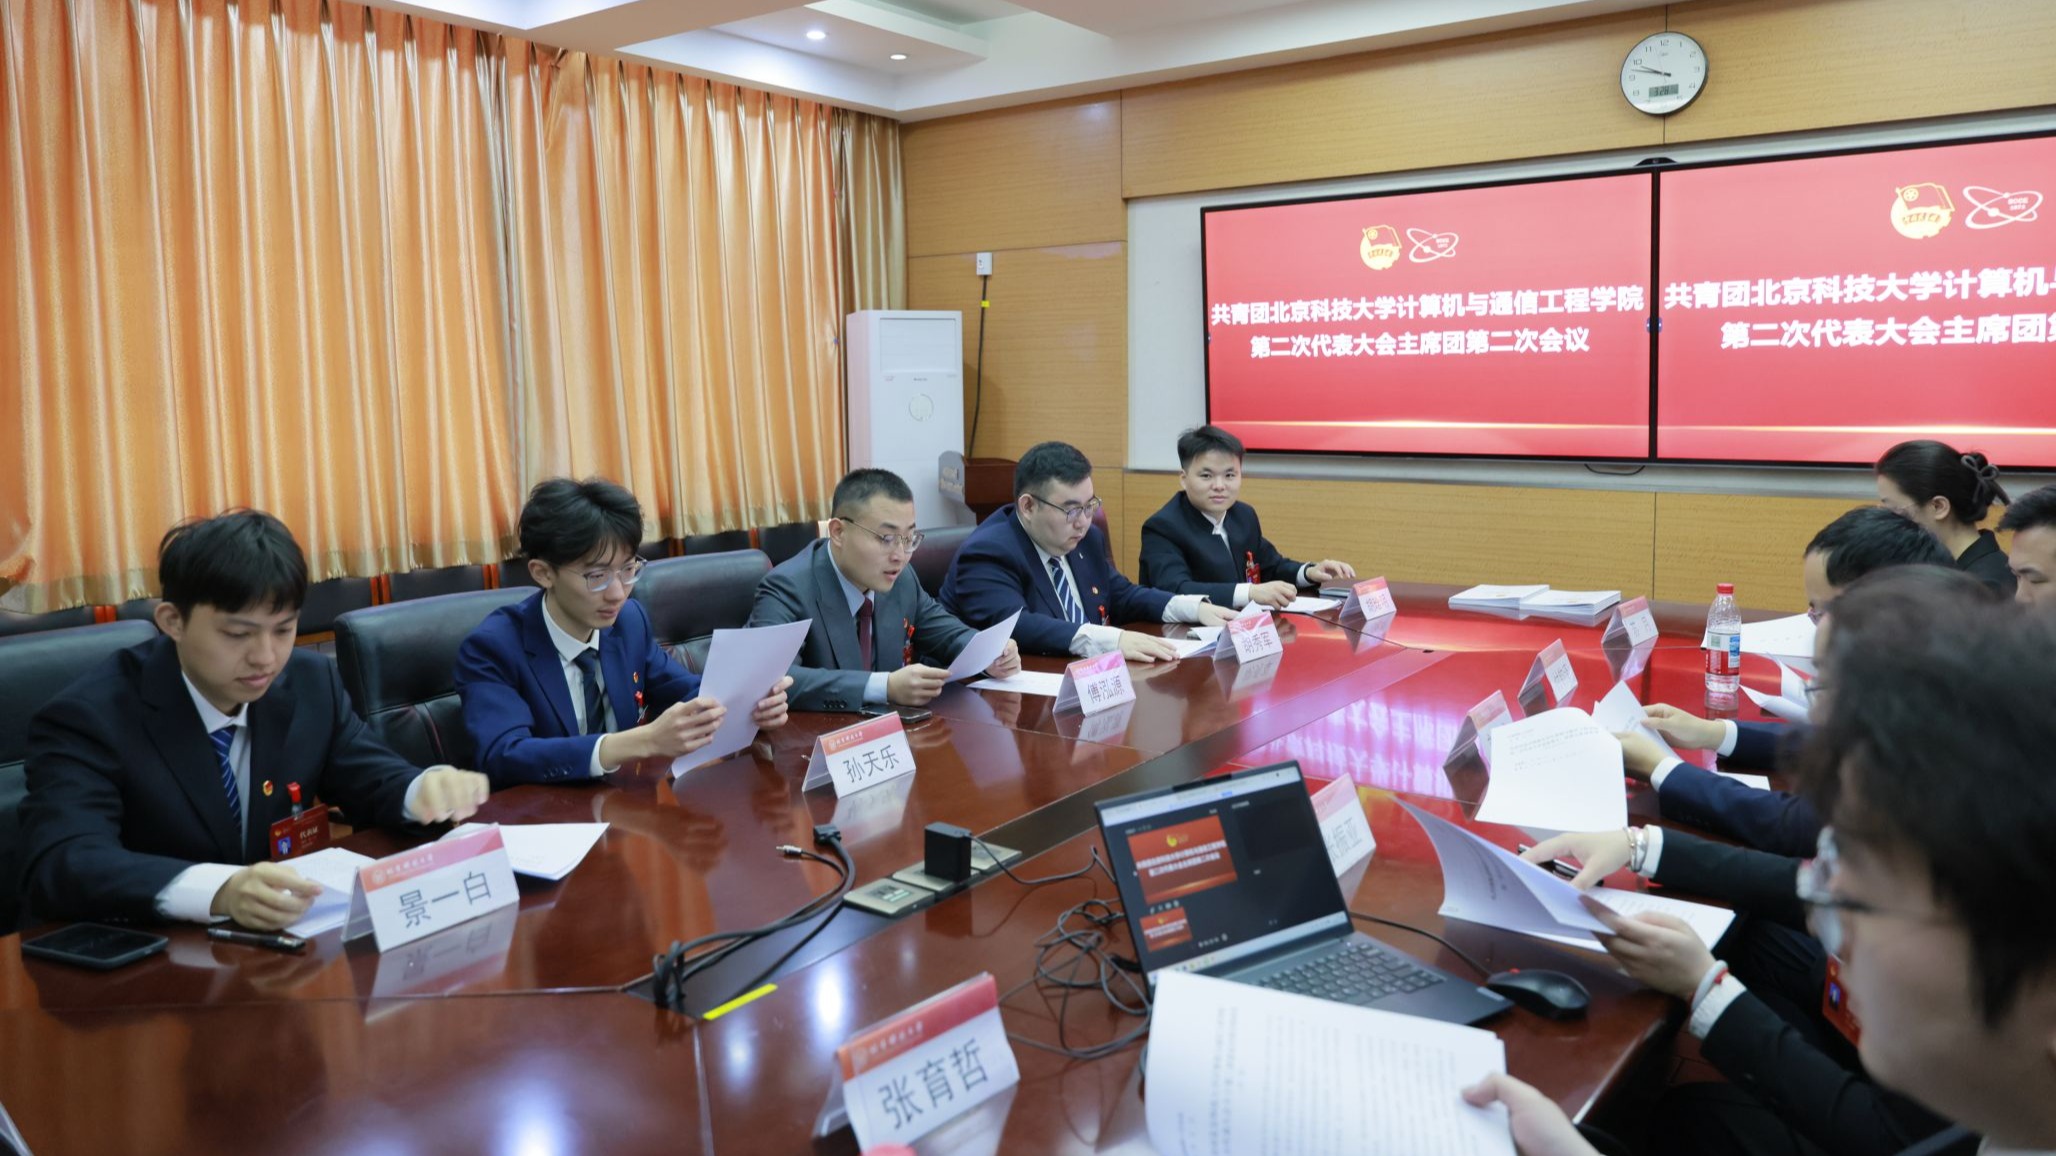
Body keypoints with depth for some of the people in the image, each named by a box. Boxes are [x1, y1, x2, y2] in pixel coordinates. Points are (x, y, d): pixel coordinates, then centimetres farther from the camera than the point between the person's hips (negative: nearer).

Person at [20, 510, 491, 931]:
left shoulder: (313, 683, 0)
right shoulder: (87, 717, -14)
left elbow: (375, 784, 7)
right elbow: (61, 867, -27)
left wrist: (427, 789, -18)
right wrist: (220, 890, -44)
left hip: (288, 942, 4)